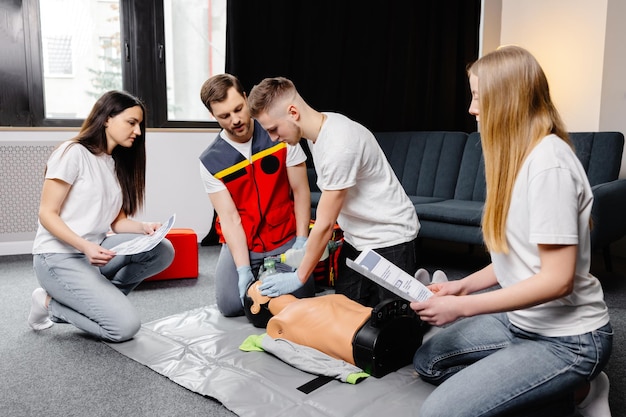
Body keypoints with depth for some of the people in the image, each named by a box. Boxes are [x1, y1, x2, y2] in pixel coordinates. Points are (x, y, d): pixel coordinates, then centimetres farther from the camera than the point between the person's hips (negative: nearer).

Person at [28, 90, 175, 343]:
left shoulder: (118, 164, 13)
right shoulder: (73, 152, -10)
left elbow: (117, 220, 7)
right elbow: (47, 214, -14)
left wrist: (144, 227, -14)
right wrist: (86, 247, -28)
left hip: (96, 251, 7)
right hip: (59, 257, -7)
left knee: (163, 251, -17)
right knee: (125, 325, -19)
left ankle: (98, 297, -5)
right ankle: (52, 304, 2)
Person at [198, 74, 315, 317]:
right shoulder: (210, 162, -10)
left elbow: (301, 192, -4)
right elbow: (229, 218, -11)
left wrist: (301, 240, -11)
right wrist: (244, 269, -20)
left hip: (285, 238, 0)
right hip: (241, 242, 1)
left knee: (300, 300, -13)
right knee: (231, 305, -13)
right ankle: (256, 274, 20)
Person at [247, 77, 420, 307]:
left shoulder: (339, 144, -29)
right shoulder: (319, 128, -1)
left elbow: (324, 224, -22)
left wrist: (298, 278, -13)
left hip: (389, 238, -8)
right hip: (356, 237, 8)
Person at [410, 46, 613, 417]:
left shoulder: (548, 163, -23)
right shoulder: (518, 156, 7)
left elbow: (557, 280, -25)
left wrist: (462, 307, -22)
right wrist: (464, 286, 3)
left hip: (568, 340, -9)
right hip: (522, 317, 9)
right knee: (427, 361, 12)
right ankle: (567, 386, 10)